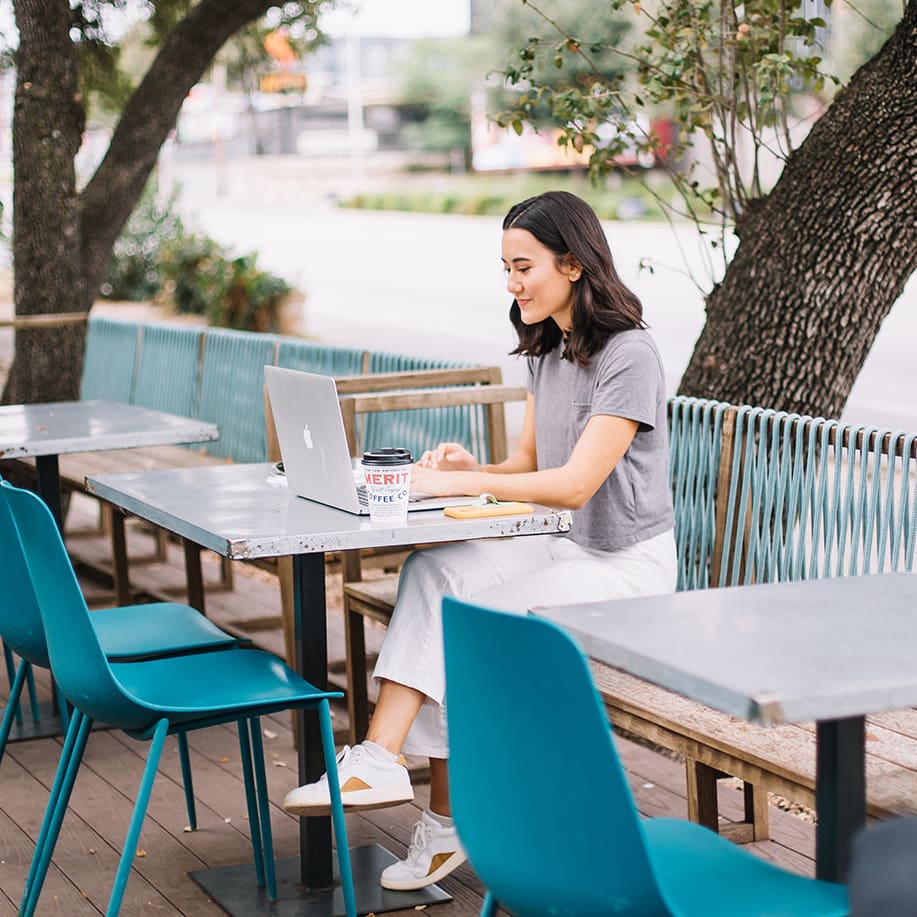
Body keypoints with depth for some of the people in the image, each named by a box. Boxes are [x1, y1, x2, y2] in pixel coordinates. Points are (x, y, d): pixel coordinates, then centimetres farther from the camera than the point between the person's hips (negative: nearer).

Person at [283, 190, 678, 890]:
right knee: (434, 571, -19)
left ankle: (448, 822, -13)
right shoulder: (548, 351, 13)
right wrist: (474, 469, -5)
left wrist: (465, 484, -21)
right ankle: (382, 758, -25)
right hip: (564, 549, 8)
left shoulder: (628, 358, -16)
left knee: (466, 621, -24)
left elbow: (574, 484, -23)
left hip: (628, 565, -8)